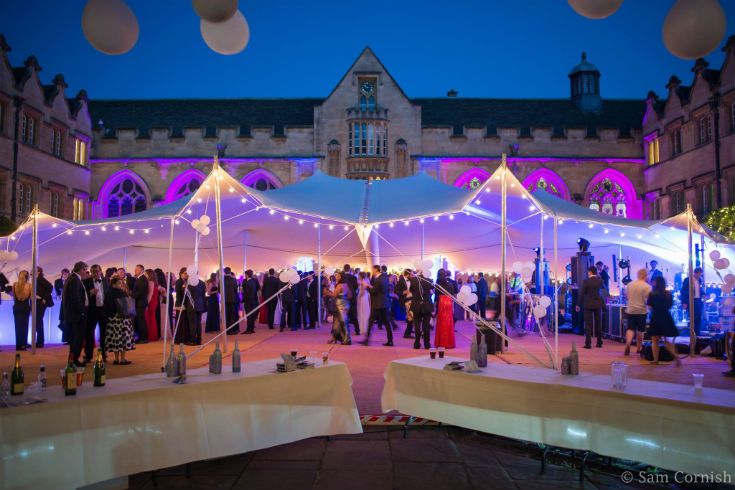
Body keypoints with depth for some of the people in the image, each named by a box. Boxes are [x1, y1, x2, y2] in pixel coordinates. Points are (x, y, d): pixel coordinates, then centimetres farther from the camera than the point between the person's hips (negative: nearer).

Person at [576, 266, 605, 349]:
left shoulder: (586, 281, -11)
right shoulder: (600, 280, -1)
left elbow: (581, 294, -8)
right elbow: (604, 287, 21)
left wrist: (579, 305, 1)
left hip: (588, 305, -3)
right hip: (598, 305, 3)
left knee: (588, 324, -1)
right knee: (598, 324, 13)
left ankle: (588, 343, -5)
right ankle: (599, 342, 18)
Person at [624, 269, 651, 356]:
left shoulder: (629, 285, 2)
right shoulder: (647, 286, -11)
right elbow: (648, 300, -15)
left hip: (630, 310, 3)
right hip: (642, 311, -3)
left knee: (630, 329, 5)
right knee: (640, 330, 10)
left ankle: (628, 343, -19)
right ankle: (638, 348, 19)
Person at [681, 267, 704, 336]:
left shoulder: (700, 280, 9)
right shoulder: (687, 280, -8)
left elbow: (702, 289, 22)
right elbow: (683, 292, -8)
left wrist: (703, 295, 0)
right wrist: (684, 303, -14)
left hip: (699, 301, 5)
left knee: (698, 318, 4)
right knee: (692, 318, -4)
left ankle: (697, 334, 12)